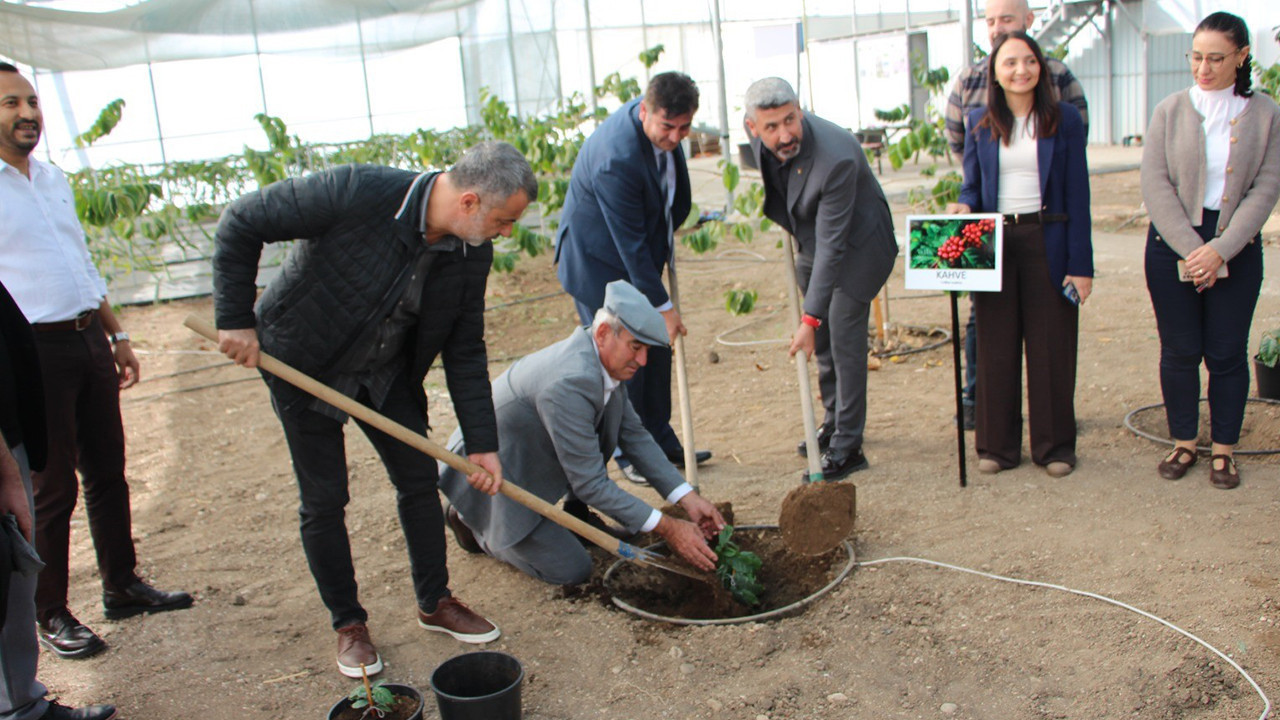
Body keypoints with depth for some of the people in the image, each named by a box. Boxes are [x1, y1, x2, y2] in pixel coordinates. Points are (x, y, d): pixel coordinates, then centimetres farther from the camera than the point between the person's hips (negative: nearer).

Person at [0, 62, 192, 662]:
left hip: (88, 340, 7)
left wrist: (117, 336, 20)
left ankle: (122, 586, 28)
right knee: (52, 489, 1)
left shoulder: (54, 179, 14)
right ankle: (51, 616, 16)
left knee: (108, 472, 14)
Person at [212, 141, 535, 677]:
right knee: (324, 499, 2)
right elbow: (241, 222, -22)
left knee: (420, 479, 7)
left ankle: (435, 603, 27)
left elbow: (465, 351, -5)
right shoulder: (357, 192, -32)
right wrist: (236, 320, -22)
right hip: (305, 366, -4)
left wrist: (482, 443, -8)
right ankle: (348, 624, 21)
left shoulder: (473, 254, -15)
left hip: (387, 372, 5)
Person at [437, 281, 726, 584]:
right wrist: (666, 528, -25)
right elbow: (590, 483, -29)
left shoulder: (608, 362, -5)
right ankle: (476, 523, 8)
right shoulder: (570, 383, -34)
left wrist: (688, 498, -4)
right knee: (572, 571, -7)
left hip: (527, 459, 9)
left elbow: (635, 436, 4)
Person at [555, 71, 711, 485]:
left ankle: (661, 443, 23)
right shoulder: (616, 159, -34)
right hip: (598, 261, -9)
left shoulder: (662, 125, -7)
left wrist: (672, 225, 13)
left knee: (656, 349, 11)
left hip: (641, 254, 9)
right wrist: (663, 306, -23)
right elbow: (630, 243, -29)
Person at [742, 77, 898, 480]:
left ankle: (847, 446, 0)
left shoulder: (837, 158, -38)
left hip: (858, 245, -7)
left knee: (844, 337, -10)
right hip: (811, 241, 7)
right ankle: (834, 422, 33)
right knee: (822, 340, 15)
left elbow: (832, 246, -36)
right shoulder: (755, 132, -17)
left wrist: (810, 318, -36)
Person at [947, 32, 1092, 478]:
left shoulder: (1064, 119, 1)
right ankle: (997, 445, 17)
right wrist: (962, 207, -12)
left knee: (1051, 346, 3)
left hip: (1047, 242, -2)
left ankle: (1054, 446, 16)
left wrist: (1080, 264, -6)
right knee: (996, 347, 6)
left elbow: (1077, 195, -1)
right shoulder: (980, 124, 7)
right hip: (994, 244, 2)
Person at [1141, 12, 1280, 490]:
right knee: (1180, 351, 5)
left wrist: (1220, 250, -13)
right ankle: (1184, 443, 20)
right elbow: (1155, 185, -5)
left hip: (1236, 248, 0)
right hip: (1172, 244, 0)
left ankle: (1224, 449, 18)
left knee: (1227, 353, 3)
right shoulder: (1170, 111, 1)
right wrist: (1191, 249, -13)